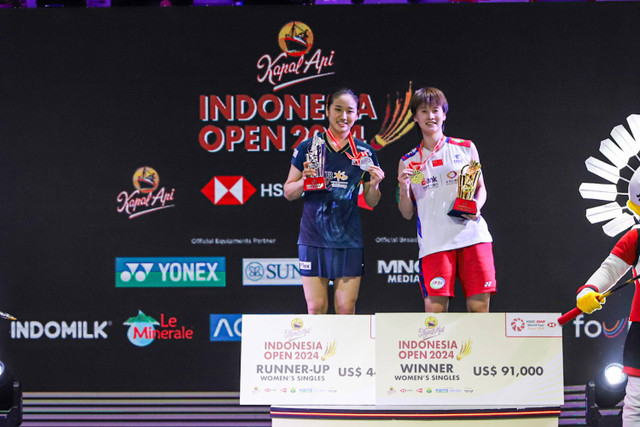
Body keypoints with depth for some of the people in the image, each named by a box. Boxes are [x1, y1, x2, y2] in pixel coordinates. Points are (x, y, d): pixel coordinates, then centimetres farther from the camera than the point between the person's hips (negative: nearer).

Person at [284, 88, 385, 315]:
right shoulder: (307, 148, 1)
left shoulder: (365, 153, 5)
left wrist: (374, 185, -10)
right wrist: (304, 180, -14)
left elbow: (371, 202, 11)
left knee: (346, 309, 0)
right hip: (313, 238, -1)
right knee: (316, 308, -2)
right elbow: (288, 193, 5)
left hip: (349, 239, 1)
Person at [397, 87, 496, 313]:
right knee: (435, 307, -8)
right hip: (434, 242, 0)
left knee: (479, 305, -4)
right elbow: (407, 213, 13)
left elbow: (481, 187, 17)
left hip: (472, 235, 0)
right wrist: (404, 189, -7)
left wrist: (476, 208, -5)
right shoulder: (408, 162, 12)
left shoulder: (466, 148, 11)